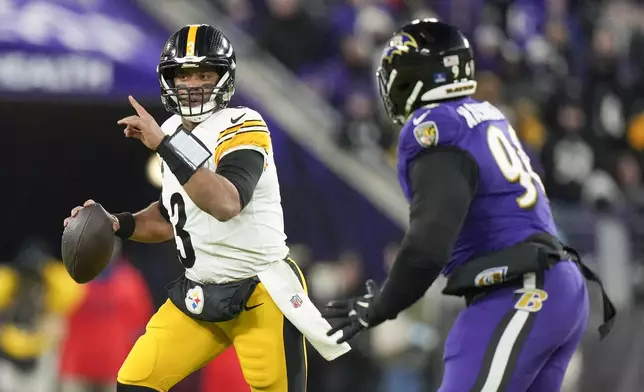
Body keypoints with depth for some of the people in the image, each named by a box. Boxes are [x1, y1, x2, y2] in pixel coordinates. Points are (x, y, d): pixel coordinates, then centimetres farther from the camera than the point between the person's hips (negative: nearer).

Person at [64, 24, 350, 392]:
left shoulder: (240, 127, -15)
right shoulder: (173, 131, 9)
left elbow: (226, 204, -32)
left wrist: (163, 146, -33)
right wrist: (115, 224, 5)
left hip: (260, 296, -7)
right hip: (200, 294, 7)